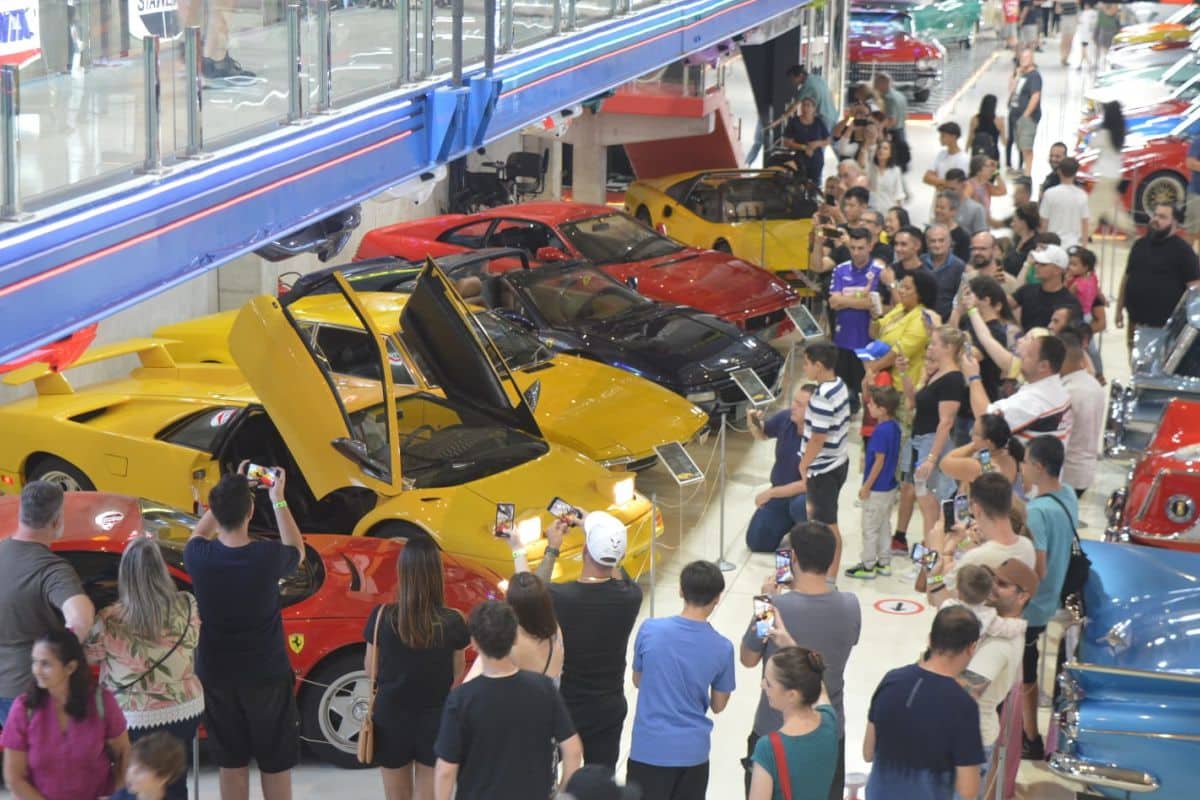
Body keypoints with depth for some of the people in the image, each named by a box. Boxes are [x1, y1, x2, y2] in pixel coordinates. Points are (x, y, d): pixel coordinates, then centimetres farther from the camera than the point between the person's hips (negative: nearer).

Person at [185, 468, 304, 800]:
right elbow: (297, 552, 5)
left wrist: (230, 490, 13)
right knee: (275, 763, 12)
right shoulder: (268, 556, -22)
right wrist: (278, 500, 11)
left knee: (231, 762, 15)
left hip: (216, 676, 2)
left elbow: (198, 534, 12)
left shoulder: (199, 557, -16)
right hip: (267, 676, -2)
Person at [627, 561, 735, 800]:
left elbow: (638, 680, 5)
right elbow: (718, 705, 3)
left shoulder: (649, 630, -11)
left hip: (649, 747, -1)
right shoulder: (722, 648, -9)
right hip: (693, 751, 1)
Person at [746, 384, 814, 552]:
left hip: (806, 494, -5)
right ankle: (791, 521, 28)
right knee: (757, 543, 2)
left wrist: (771, 493, -23)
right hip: (780, 491, 5)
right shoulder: (785, 418, -13)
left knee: (799, 505, -40)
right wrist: (753, 424, -14)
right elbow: (762, 434, 10)